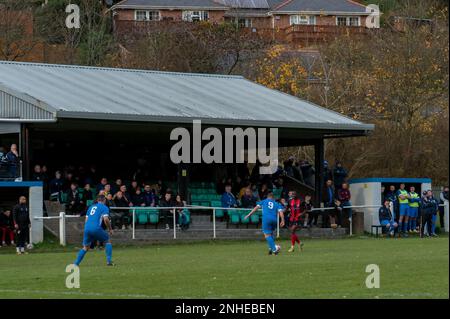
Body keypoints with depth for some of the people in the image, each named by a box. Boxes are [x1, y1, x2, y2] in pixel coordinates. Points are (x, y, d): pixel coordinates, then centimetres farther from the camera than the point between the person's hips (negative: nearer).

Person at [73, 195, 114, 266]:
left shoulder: (91, 207, 24)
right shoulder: (104, 207, 7)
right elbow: (106, 219, -5)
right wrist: (110, 229, 7)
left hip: (87, 228, 5)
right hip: (96, 228, -5)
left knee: (85, 247, 17)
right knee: (108, 241, 14)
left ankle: (76, 263, 5)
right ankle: (109, 261, 5)